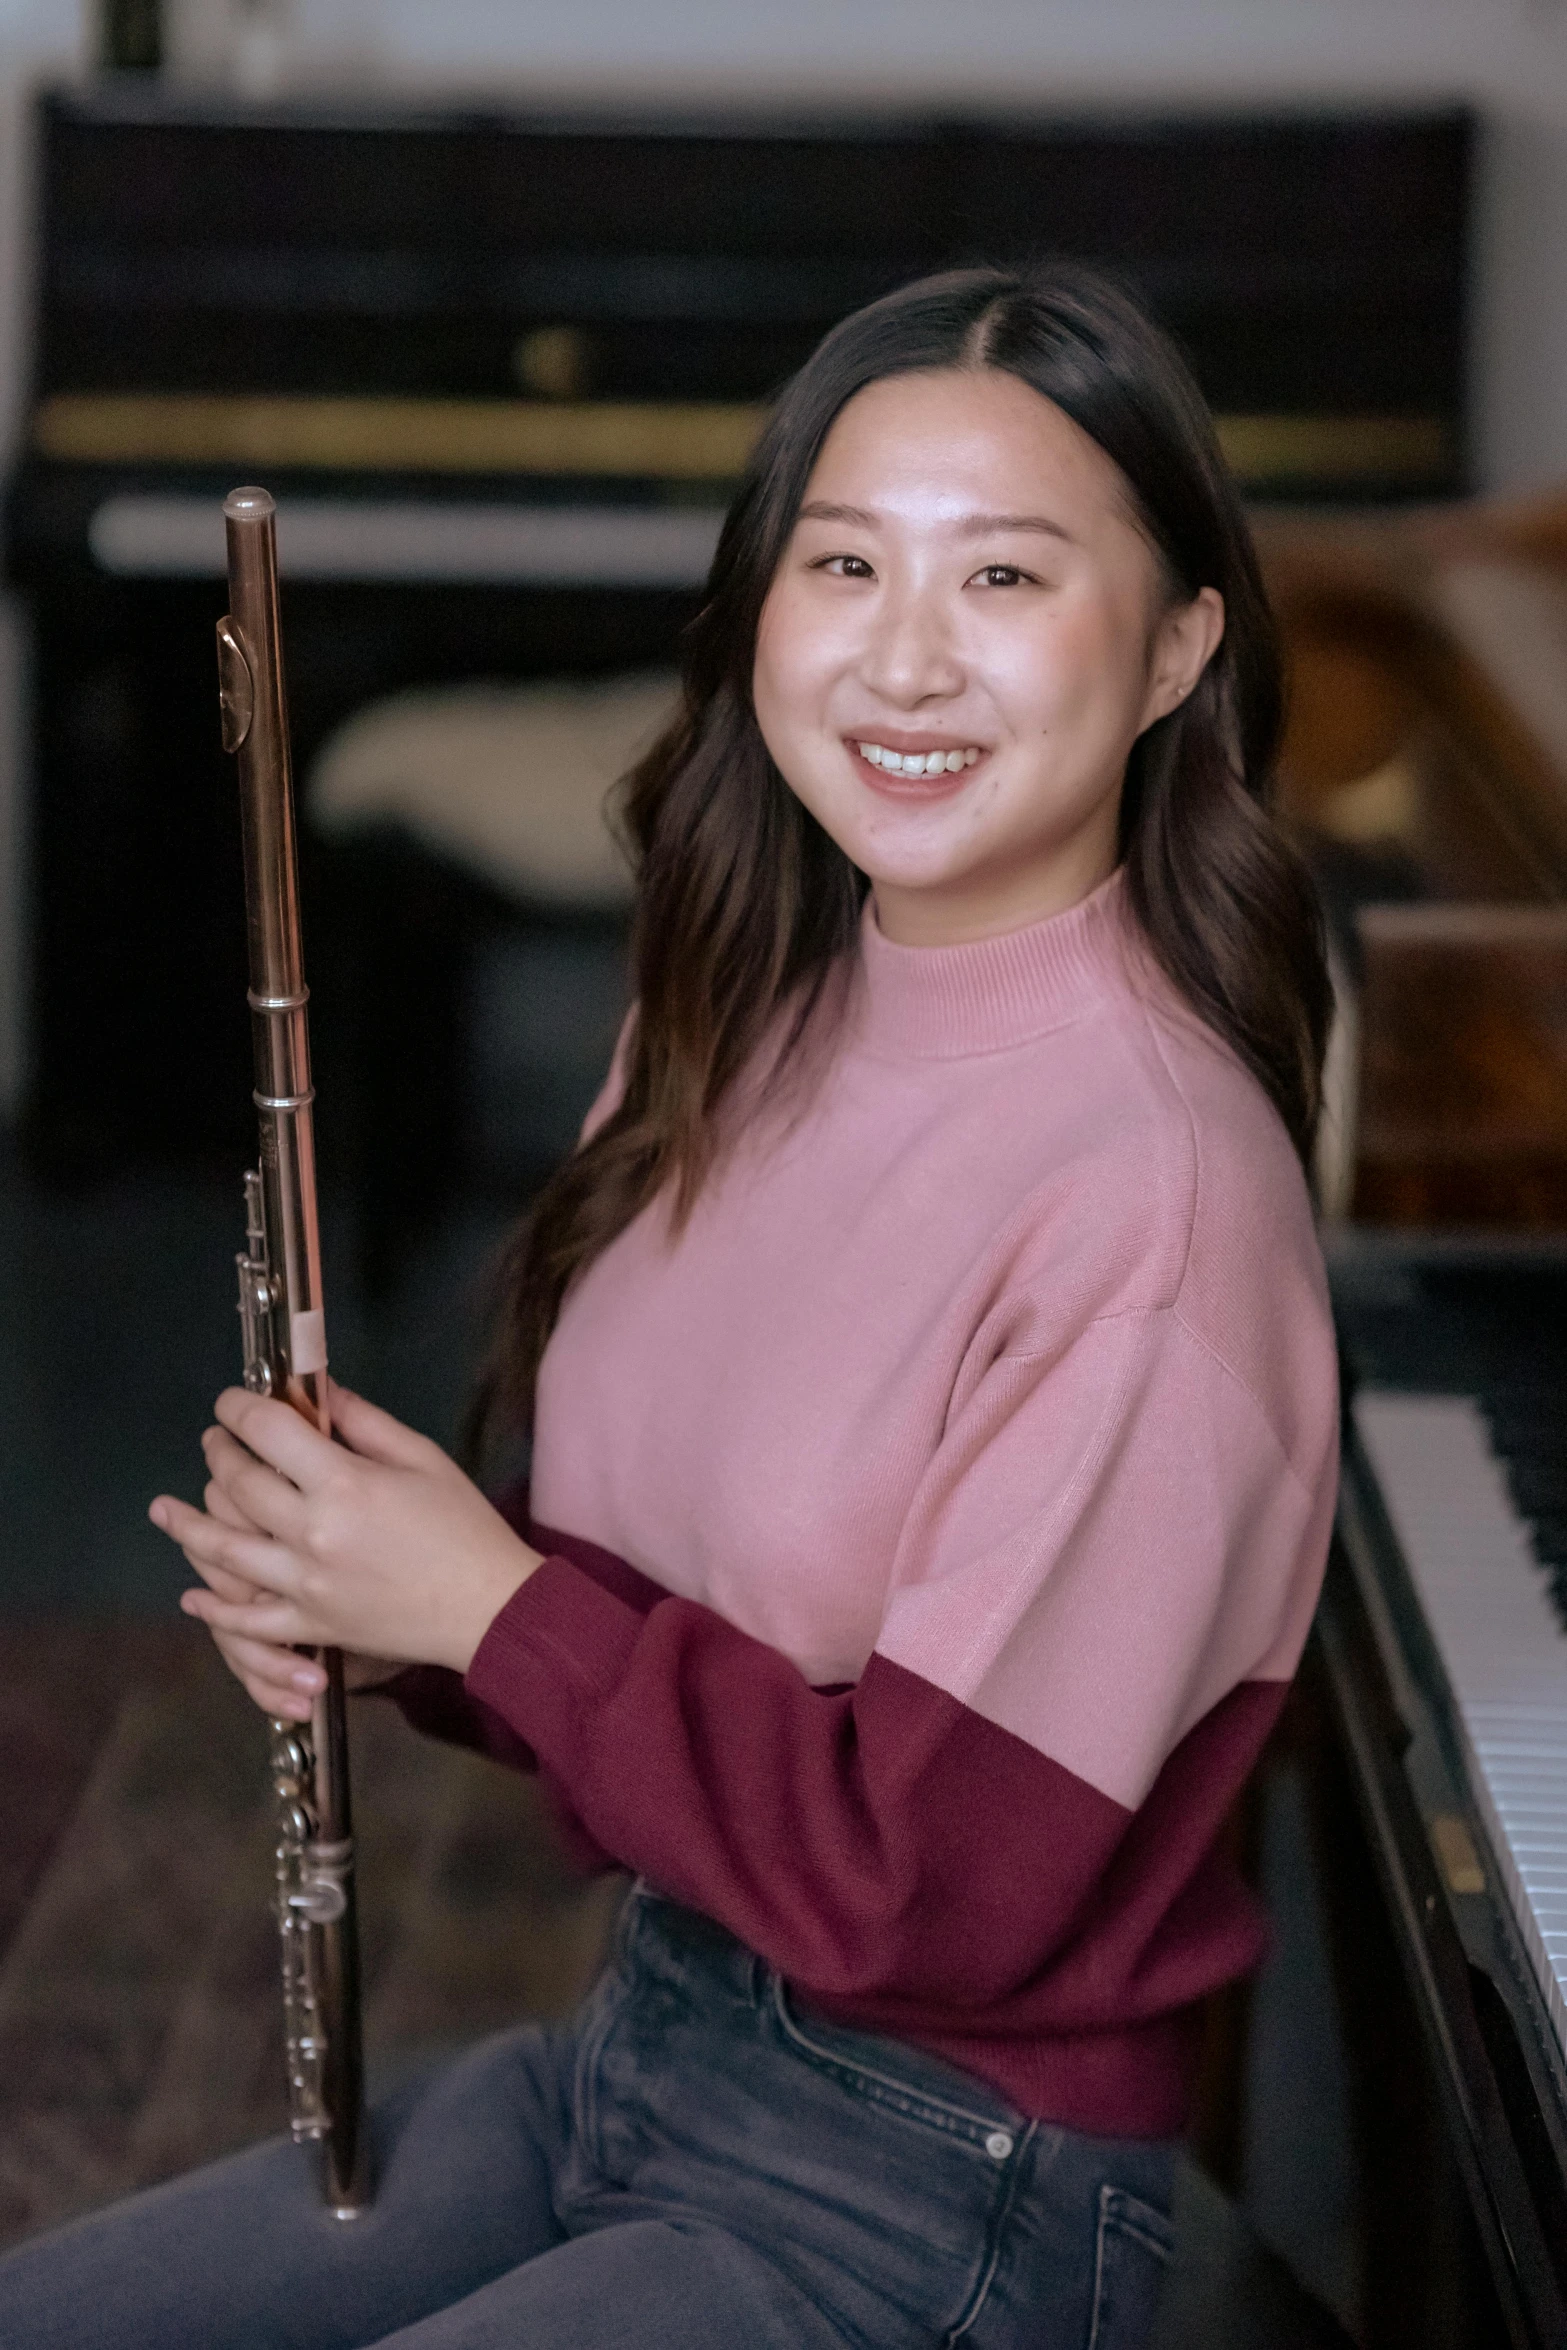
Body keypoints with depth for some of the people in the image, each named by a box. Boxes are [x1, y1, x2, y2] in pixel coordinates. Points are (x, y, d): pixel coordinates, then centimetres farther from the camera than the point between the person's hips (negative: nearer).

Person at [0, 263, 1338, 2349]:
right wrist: (358, 1585, -8)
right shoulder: (740, 1022, 3)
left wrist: (487, 1599, -16)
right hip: (641, 2029, 8)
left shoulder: (1153, 1185, -24)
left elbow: (944, 1884, -24)